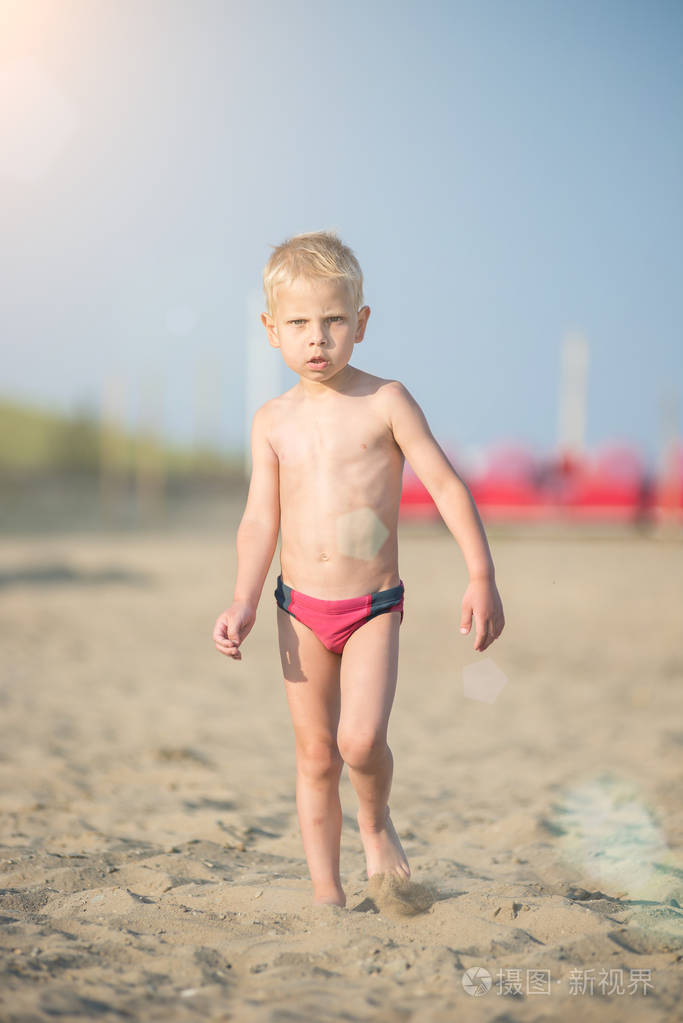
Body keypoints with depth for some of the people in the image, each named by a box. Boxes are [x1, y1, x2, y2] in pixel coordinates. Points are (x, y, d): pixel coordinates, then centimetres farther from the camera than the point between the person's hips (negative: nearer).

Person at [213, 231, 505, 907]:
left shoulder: (385, 402, -5)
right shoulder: (273, 421, 4)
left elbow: (446, 485, -6)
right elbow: (260, 520, 3)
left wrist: (482, 578, -13)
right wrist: (243, 603, -10)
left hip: (374, 607, -3)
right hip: (300, 608, 3)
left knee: (361, 740, -18)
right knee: (314, 755, 7)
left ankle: (376, 821, 15)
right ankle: (326, 890, 19)